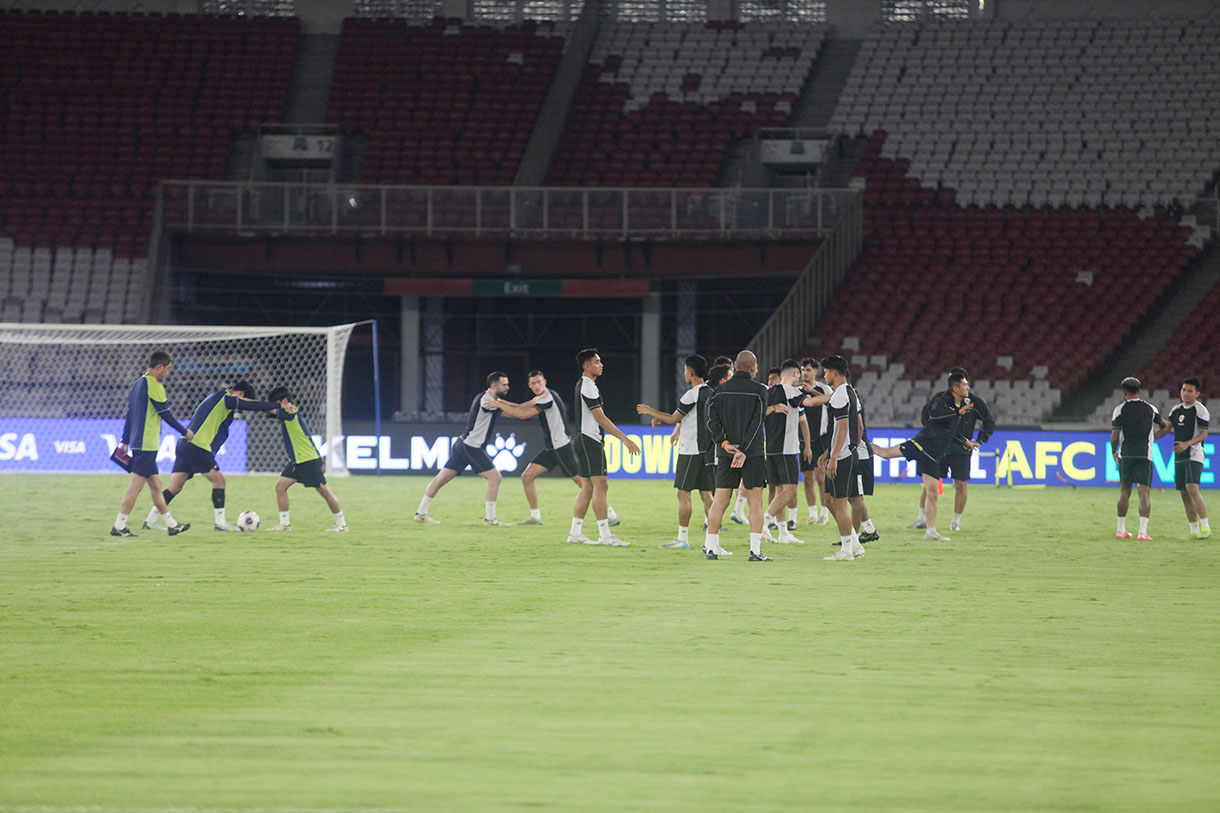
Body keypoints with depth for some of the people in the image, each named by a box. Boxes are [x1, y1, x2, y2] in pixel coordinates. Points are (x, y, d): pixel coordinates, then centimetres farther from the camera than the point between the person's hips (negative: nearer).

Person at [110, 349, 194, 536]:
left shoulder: (137, 384, 15)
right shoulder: (153, 385, -13)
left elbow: (129, 415, 19)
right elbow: (166, 414, -11)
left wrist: (125, 441, 21)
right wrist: (185, 432, 1)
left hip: (139, 444, 10)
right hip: (147, 445, -10)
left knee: (156, 484, 14)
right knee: (135, 486, -8)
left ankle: (171, 524, 20)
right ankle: (119, 526, -9)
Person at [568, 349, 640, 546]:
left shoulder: (583, 385, 17)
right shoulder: (587, 387, -15)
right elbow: (601, 418, -19)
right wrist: (625, 439, -20)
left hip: (586, 441, 10)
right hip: (590, 441, -10)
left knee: (587, 488, 11)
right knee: (600, 486, -11)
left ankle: (575, 533, 12)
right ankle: (605, 535, -13)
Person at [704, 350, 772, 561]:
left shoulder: (721, 390, 6)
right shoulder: (759, 390, -4)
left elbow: (712, 419, -4)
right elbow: (756, 423, -13)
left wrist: (723, 443, -10)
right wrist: (743, 450, -16)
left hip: (725, 454, 3)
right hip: (753, 453, -3)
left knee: (720, 501, 8)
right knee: (755, 502, 1)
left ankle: (710, 546, 7)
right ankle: (755, 550, -5)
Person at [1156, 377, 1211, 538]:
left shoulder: (1200, 410, -6)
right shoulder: (1176, 410, 14)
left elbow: (1203, 435, -12)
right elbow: (1165, 430, 15)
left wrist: (1187, 444, -27)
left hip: (1194, 455, -7)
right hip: (1179, 457, 7)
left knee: (1192, 488, -22)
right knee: (1184, 494, 5)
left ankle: (1205, 527, -20)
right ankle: (1194, 529, 12)